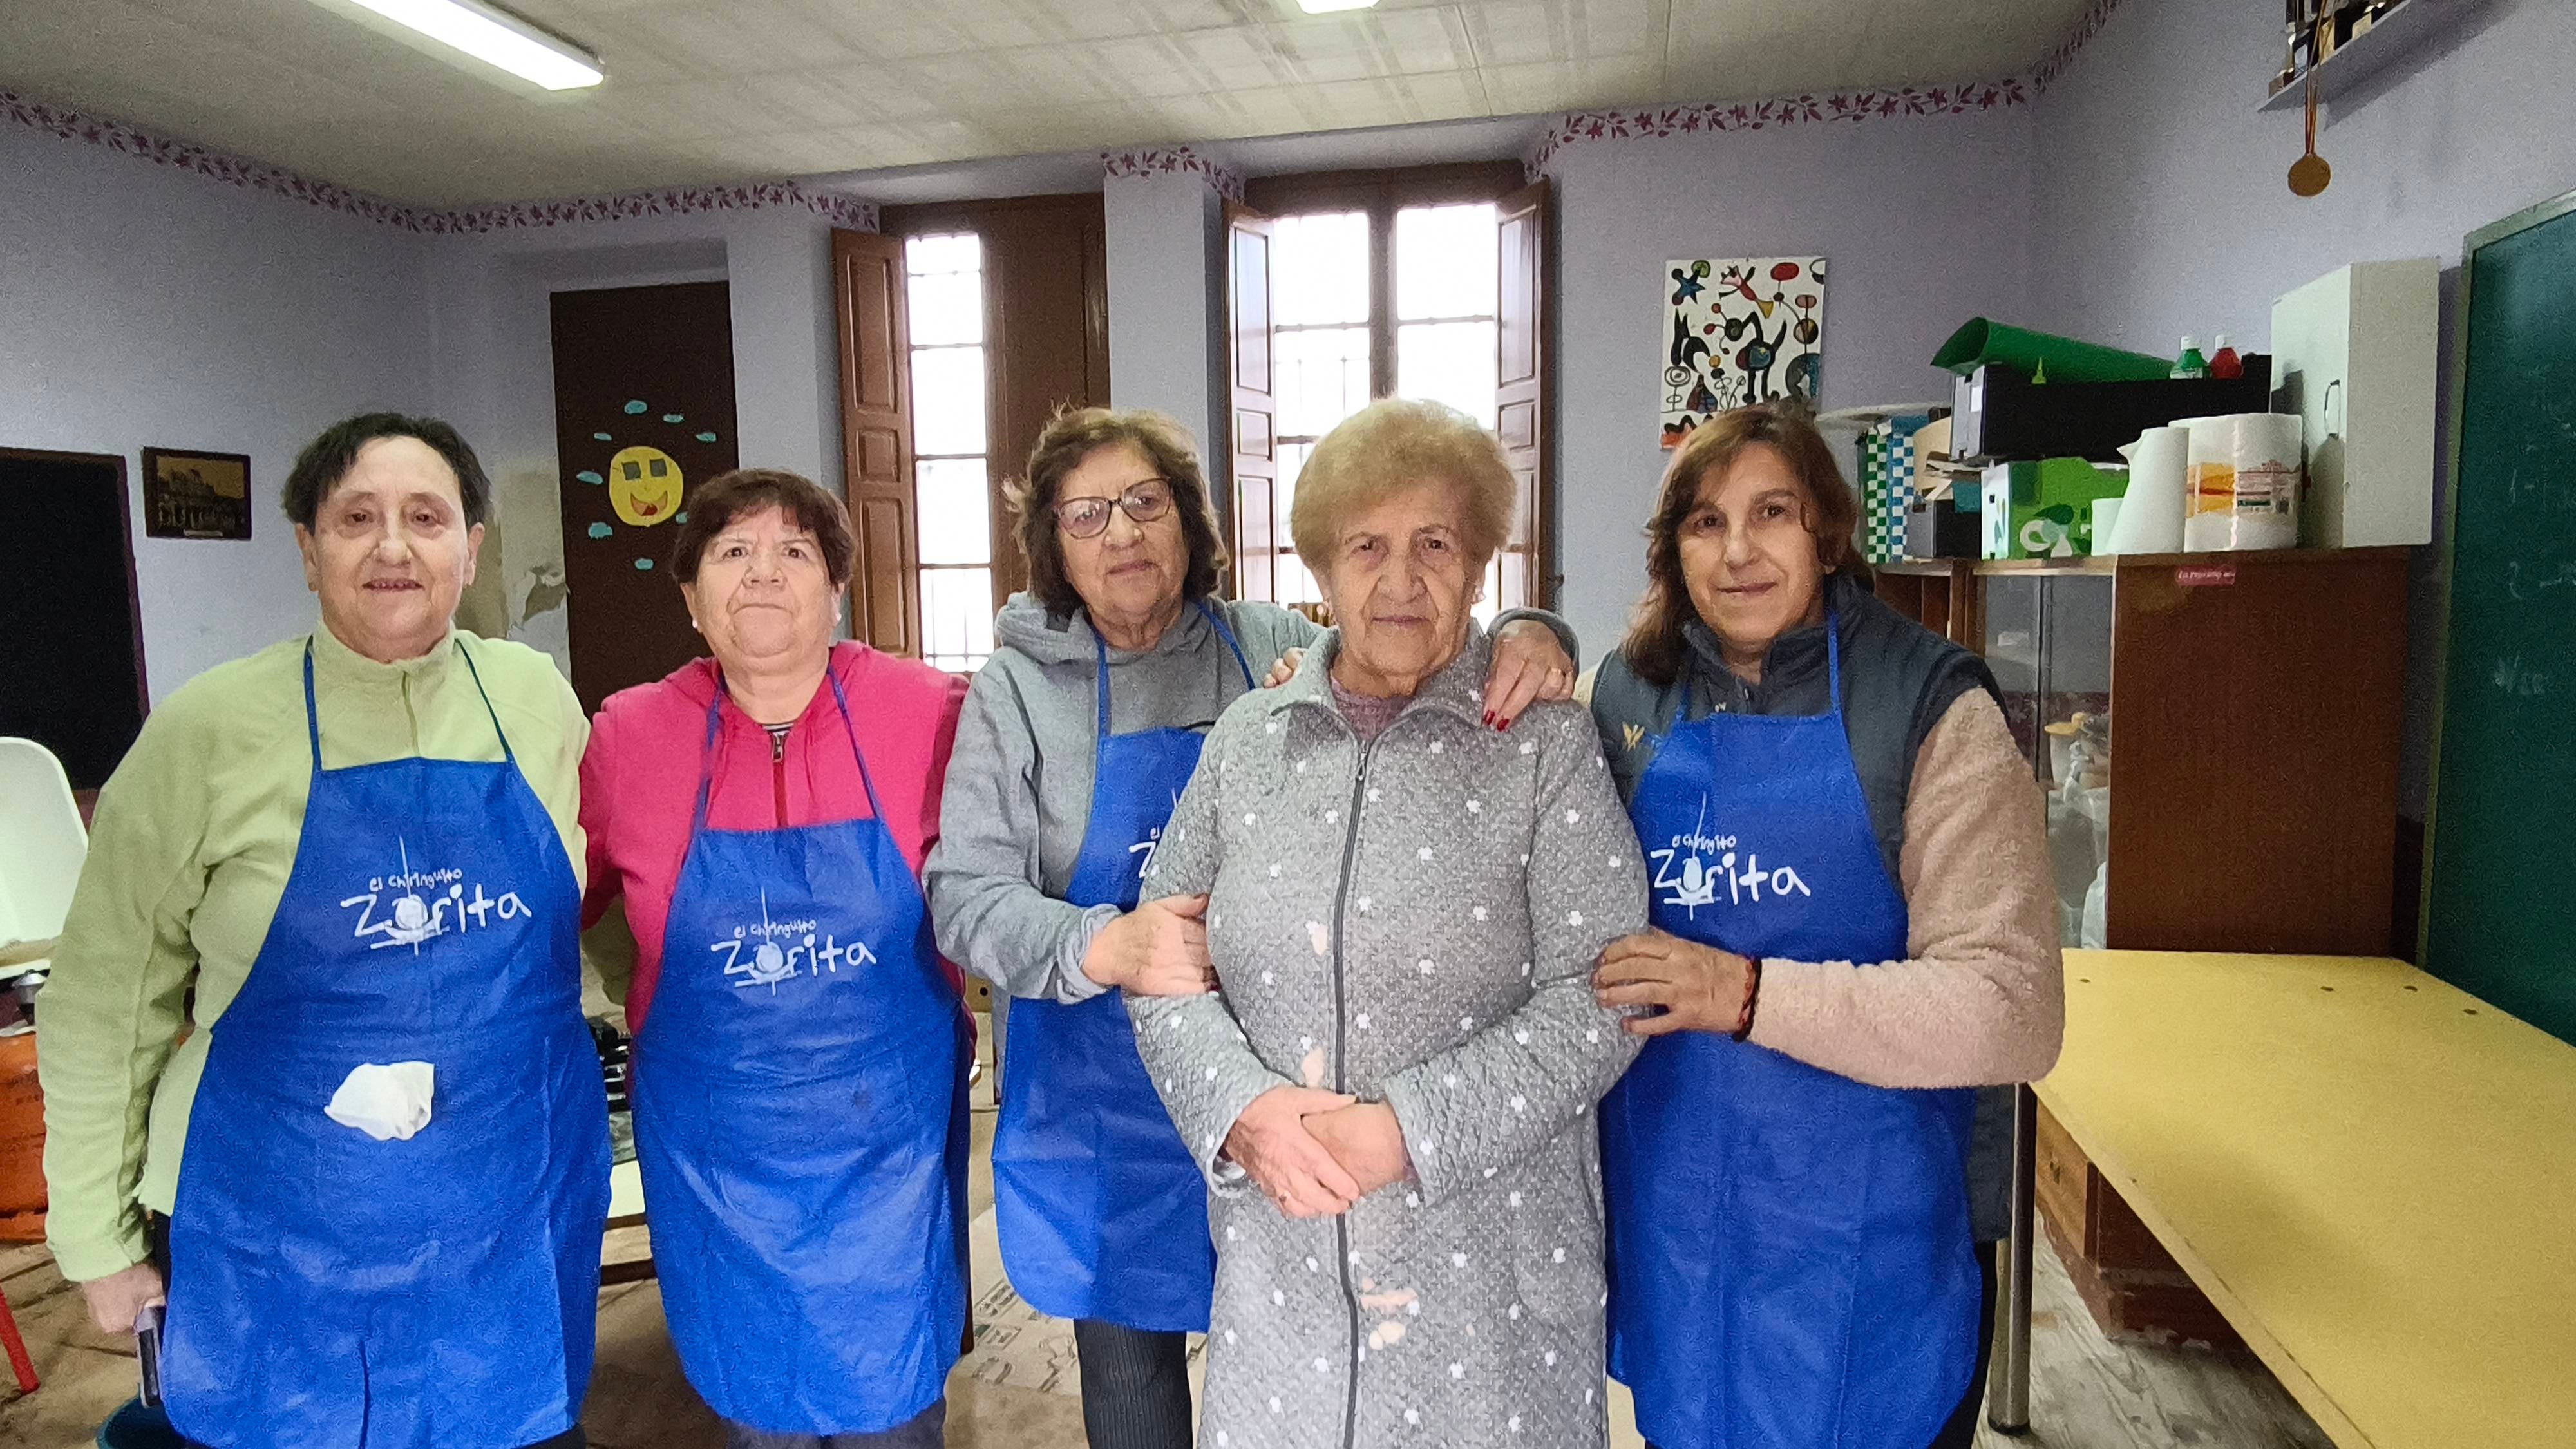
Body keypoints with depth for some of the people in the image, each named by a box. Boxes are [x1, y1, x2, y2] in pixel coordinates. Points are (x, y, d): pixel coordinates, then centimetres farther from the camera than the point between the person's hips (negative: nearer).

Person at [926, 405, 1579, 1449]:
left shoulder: (1275, 649, -3)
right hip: (1106, 1105, -1)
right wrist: (1104, 948, -29)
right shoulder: (1018, 689, -5)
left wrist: (1522, 641, -22)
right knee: (1128, 1356, 18)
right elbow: (965, 896, -10)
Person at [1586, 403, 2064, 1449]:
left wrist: (1749, 994, -26)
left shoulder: (1930, 705, -11)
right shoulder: (1628, 693, 1)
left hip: (1861, 1231, -3)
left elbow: (2014, 1010, -16)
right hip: (1670, 1206, 4)